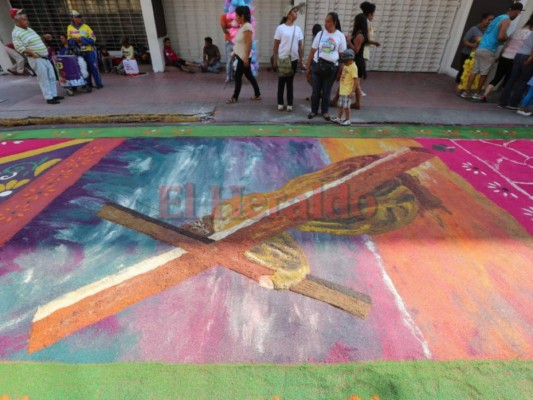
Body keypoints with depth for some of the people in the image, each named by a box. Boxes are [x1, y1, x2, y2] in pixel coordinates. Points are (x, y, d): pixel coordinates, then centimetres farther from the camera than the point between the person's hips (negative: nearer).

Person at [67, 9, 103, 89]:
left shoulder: (86, 27, -1)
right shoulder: (69, 28, 6)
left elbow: (93, 39, -8)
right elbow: (69, 40, 9)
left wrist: (81, 39, -17)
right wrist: (74, 40, -13)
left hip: (89, 51, -3)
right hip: (79, 52, 3)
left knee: (93, 67, -4)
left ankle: (99, 84, 2)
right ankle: (88, 84, 16)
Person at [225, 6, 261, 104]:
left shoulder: (247, 27, -18)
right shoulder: (242, 26, 11)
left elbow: (249, 43, -23)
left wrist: (246, 57, -25)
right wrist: (235, 53, 20)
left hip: (244, 57, -10)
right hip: (241, 56, 10)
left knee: (238, 76, -2)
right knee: (249, 75, 13)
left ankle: (235, 97, 10)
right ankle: (257, 95, 21)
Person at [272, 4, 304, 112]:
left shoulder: (298, 29, 7)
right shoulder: (280, 28, -4)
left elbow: (300, 45, 10)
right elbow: (276, 45, -3)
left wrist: (301, 59, 5)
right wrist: (275, 60, -7)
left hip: (293, 60, 3)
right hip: (282, 59, -3)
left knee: (290, 82, 7)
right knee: (281, 81, 5)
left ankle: (289, 104, 12)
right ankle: (280, 103, 14)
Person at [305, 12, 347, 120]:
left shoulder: (340, 36, -1)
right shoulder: (320, 34, 3)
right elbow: (312, 51, 4)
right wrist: (308, 67, 1)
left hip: (331, 67, -1)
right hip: (317, 65, 1)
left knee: (326, 91, 9)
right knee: (315, 90, 6)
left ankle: (325, 111, 23)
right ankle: (314, 110, 21)